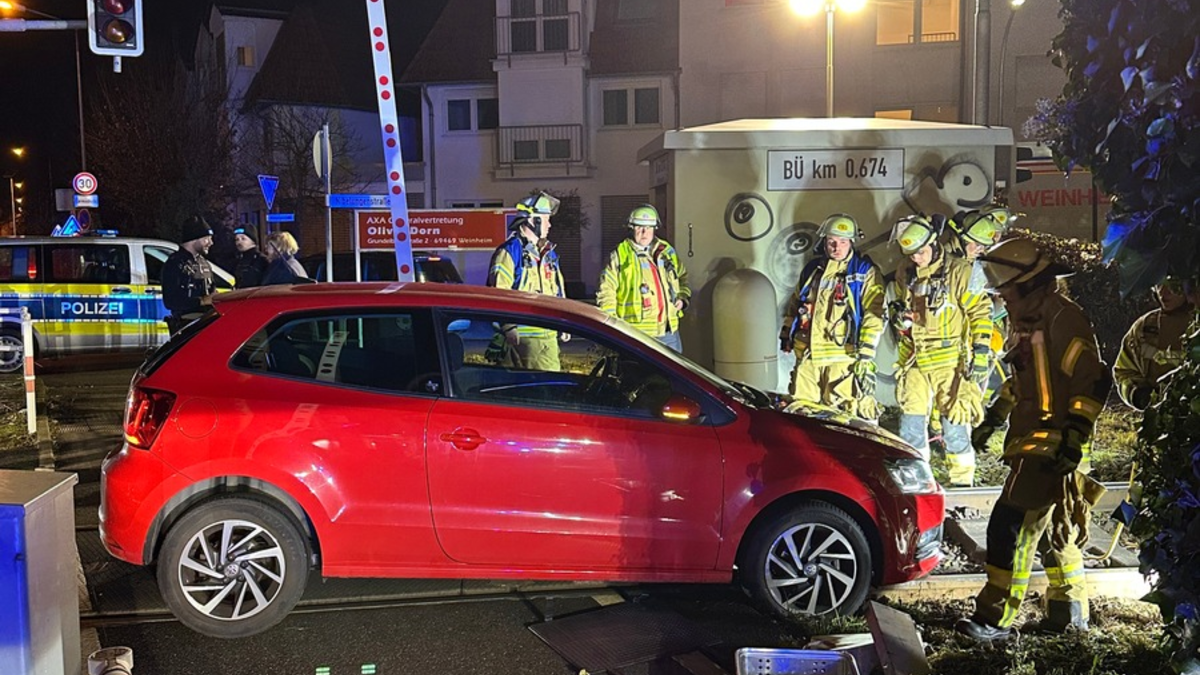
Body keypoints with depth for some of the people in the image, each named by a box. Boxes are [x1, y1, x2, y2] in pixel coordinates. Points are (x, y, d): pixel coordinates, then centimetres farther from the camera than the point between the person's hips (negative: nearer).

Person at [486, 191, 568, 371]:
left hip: (548, 335, 8)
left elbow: (558, 292, 26)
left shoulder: (549, 253, 19)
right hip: (519, 336, -8)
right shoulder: (510, 251, -8)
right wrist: (508, 327, -20)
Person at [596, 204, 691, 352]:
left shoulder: (667, 251, 13)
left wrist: (682, 298, 11)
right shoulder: (619, 255, -2)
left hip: (669, 331, 5)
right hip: (637, 333, -5)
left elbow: (683, 278, 29)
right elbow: (606, 291, -3)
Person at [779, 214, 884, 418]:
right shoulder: (812, 269, 15)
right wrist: (786, 332, 21)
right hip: (807, 355, 5)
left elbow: (874, 315, -7)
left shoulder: (865, 271, -1)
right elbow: (794, 303, 28)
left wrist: (866, 355, -13)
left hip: (843, 357, -5)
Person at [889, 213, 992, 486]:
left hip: (952, 362, -5)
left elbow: (980, 312, -6)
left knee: (955, 424, -2)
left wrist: (980, 354, -11)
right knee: (911, 421, 3)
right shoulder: (905, 276, 12)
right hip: (917, 363, 5)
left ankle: (962, 483, 10)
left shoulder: (959, 272, -6)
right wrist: (900, 316, 2)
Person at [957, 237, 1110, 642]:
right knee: (1052, 530, 17)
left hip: (1051, 447, -10)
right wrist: (993, 419, 27)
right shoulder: (1028, 320, 16)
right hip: (1031, 443, 10)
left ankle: (995, 619, -6)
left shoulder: (1063, 319, -16)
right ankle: (1070, 613, 29)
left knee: (1011, 528, -11)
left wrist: (1074, 438, -25)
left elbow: (1094, 382, -21)